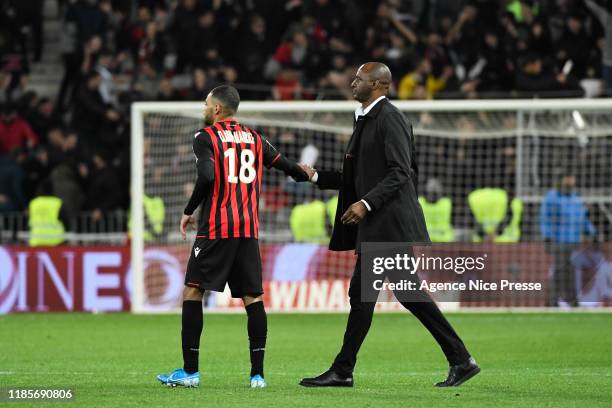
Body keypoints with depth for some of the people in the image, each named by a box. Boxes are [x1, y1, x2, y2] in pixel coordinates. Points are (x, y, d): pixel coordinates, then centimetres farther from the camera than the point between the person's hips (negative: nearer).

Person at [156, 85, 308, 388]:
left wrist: (188, 211, -6)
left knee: (192, 291, 2)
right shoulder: (254, 138, 13)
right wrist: (308, 176, 41)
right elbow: (287, 167, 19)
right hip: (249, 229, 5)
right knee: (253, 298, 5)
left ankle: (190, 371, -1)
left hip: (216, 227, -5)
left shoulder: (205, 137, -2)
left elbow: (206, 176, -17)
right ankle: (257, 373, -1)